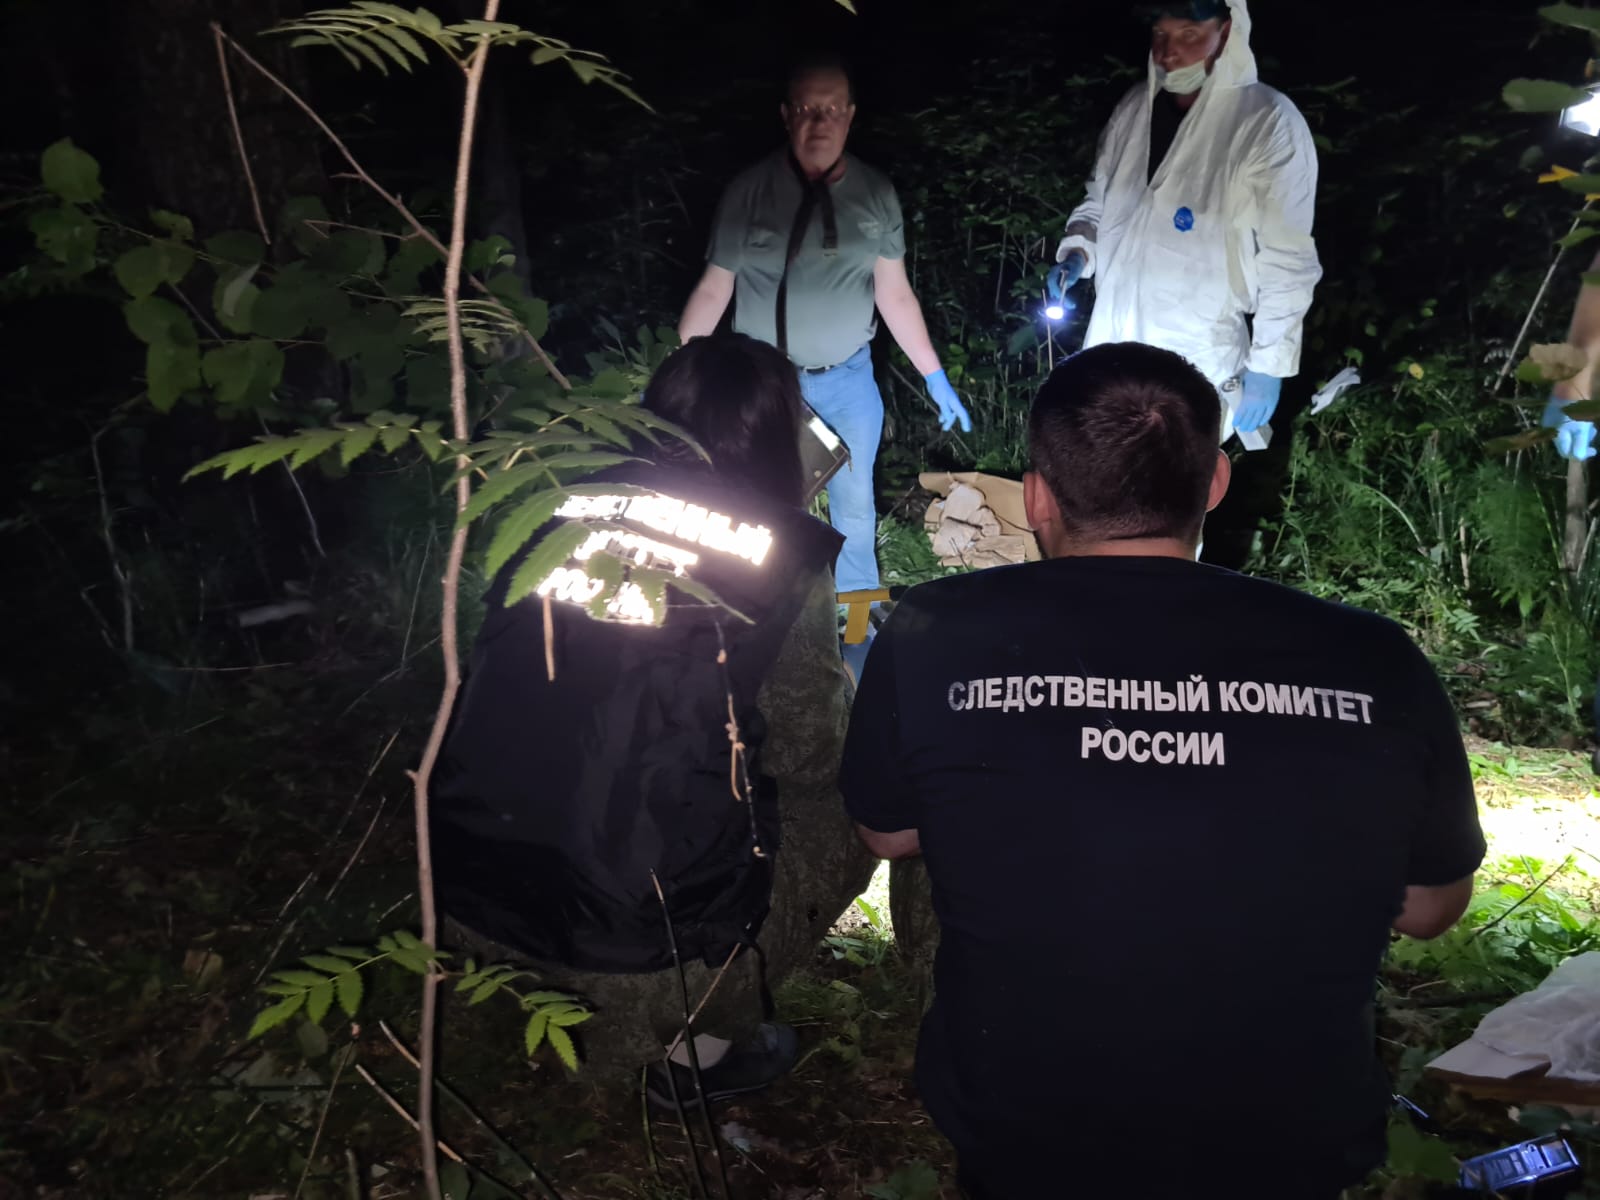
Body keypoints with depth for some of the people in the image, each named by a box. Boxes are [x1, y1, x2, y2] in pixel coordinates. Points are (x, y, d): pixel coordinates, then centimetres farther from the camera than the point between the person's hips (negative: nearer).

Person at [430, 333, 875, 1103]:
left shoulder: (564, 508, 4)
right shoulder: (784, 557, -6)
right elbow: (809, 757, 3)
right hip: (646, 944, -5)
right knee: (849, 808, 18)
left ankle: (578, 1005, 27)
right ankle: (700, 1045, 19)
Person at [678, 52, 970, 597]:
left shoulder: (875, 194, -2)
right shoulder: (749, 191, -7)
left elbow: (895, 294, 3)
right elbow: (713, 290, -3)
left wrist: (936, 378, 3)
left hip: (848, 381, 2)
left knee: (854, 503, 13)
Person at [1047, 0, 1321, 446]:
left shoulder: (1269, 124, -15)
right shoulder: (1134, 106, 3)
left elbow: (1287, 263, -13)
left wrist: (1268, 369, -13)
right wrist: (1078, 252, -2)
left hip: (1200, 370, -5)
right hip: (1113, 345, 6)